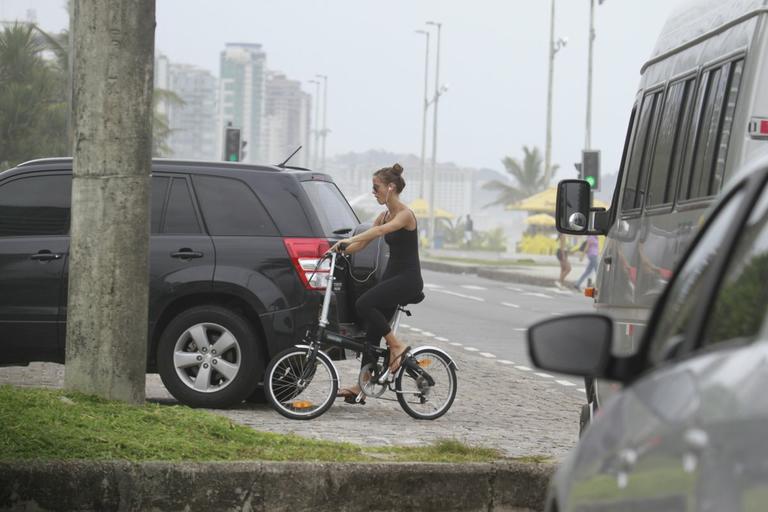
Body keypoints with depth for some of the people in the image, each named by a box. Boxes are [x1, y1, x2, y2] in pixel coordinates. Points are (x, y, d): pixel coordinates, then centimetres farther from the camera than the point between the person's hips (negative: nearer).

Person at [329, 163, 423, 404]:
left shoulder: (405, 214, -13)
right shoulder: (385, 215, 13)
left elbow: (380, 230, -32)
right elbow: (363, 243, 11)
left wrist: (350, 240, -42)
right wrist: (338, 250, -5)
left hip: (408, 279, -9)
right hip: (392, 275, 9)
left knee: (364, 304, -26)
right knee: (372, 330, 4)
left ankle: (397, 346, -14)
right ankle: (361, 386, 6)